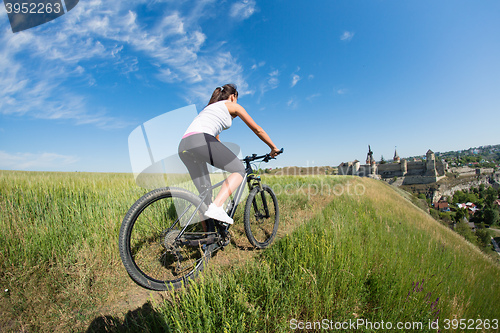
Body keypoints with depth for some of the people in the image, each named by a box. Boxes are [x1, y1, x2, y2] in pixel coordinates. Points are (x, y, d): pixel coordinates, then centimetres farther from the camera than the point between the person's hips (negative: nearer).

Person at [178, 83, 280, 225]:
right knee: (239, 170, 2)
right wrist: (273, 148, 31)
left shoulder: (209, 108, 39)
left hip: (183, 147, 8)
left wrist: (229, 159, 52)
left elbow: (215, 141, 44)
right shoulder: (232, 105, 18)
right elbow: (257, 129, 20)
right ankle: (216, 207, -17)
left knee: (205, 192, 12)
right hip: (200, 140, -8)